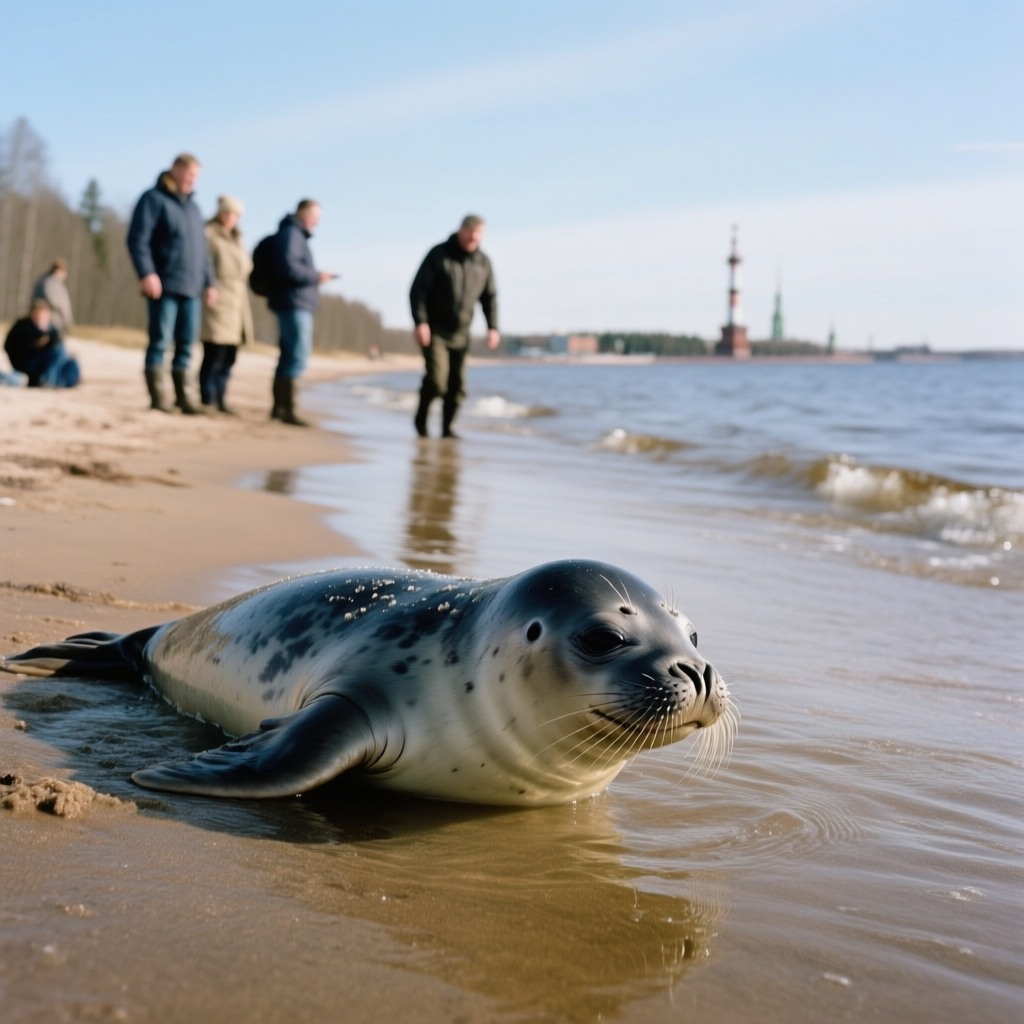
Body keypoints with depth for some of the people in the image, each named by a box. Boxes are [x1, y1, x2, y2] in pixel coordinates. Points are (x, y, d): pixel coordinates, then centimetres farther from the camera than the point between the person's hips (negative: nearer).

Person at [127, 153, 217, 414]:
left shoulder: (193, 207, 21)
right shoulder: (154, 199, -1)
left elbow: (202, 249, 26)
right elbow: (137, 238, -10)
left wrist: (210, 282, 20)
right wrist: (146, 273, -20)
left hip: (191, 288, 7)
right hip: (164, 286, -7)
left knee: (185, 344, 5)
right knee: (160, 341, -6)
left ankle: (182, 396, 9)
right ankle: (157, 398, -5)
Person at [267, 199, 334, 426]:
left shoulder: (298, 235, 22)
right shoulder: (290, 233, -11)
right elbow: (287, 267, -23)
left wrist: (315, 276, 12)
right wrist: (316, 276, -15)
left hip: (297, 304, 11)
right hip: (293, 303, -11)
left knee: (289, 355, 12)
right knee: (298, 354, -14)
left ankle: (278, 407, 17)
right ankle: (288, 410, -15)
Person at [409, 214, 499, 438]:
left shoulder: (483, 262, 5)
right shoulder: (438, 254, -7)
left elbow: (489, 296, 13)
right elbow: (417, 289, -9)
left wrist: (493, 327, 1)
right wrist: (420, 322, -19)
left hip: (460, 335, 4)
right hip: (434, 331, -4)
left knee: (457, 385, 0)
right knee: (437, 378, -16)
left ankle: (447, 428, 13)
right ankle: (421, 416, 9)